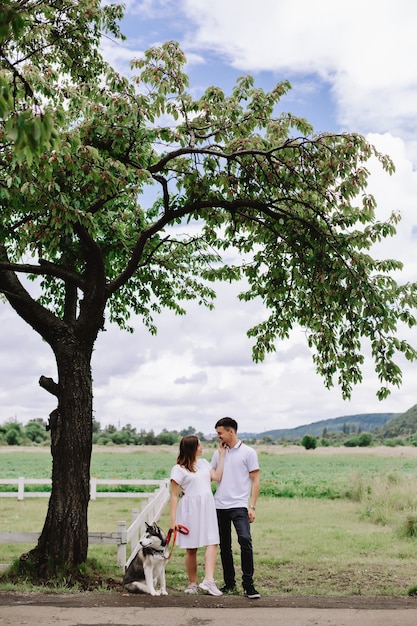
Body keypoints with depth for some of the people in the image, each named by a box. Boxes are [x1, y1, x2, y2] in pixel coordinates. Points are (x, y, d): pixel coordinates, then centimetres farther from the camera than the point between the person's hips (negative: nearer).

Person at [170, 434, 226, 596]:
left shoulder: (204, 463, 14)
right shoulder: (179, 469, -4)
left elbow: (217, 477, 1)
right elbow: (174, 496, -4)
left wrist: (221, 456, 6)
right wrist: (173, 519, -10)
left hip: (207, 508, 5)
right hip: (190, 510, -5)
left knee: (212, 543, -11)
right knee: (191, 549, 4)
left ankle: (208, 581, -17)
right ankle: (192, 584, 15)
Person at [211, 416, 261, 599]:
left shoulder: (248, 452, -1)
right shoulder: (218, 453, 13)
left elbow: (255, 480, -2)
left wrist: (252, 506, -9)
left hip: (239, 505, -5)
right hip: (219, 506, 5)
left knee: (245, 540, -19)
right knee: (224, 546, 10)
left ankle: (248, 584, -13)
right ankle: (229, 583, 21)